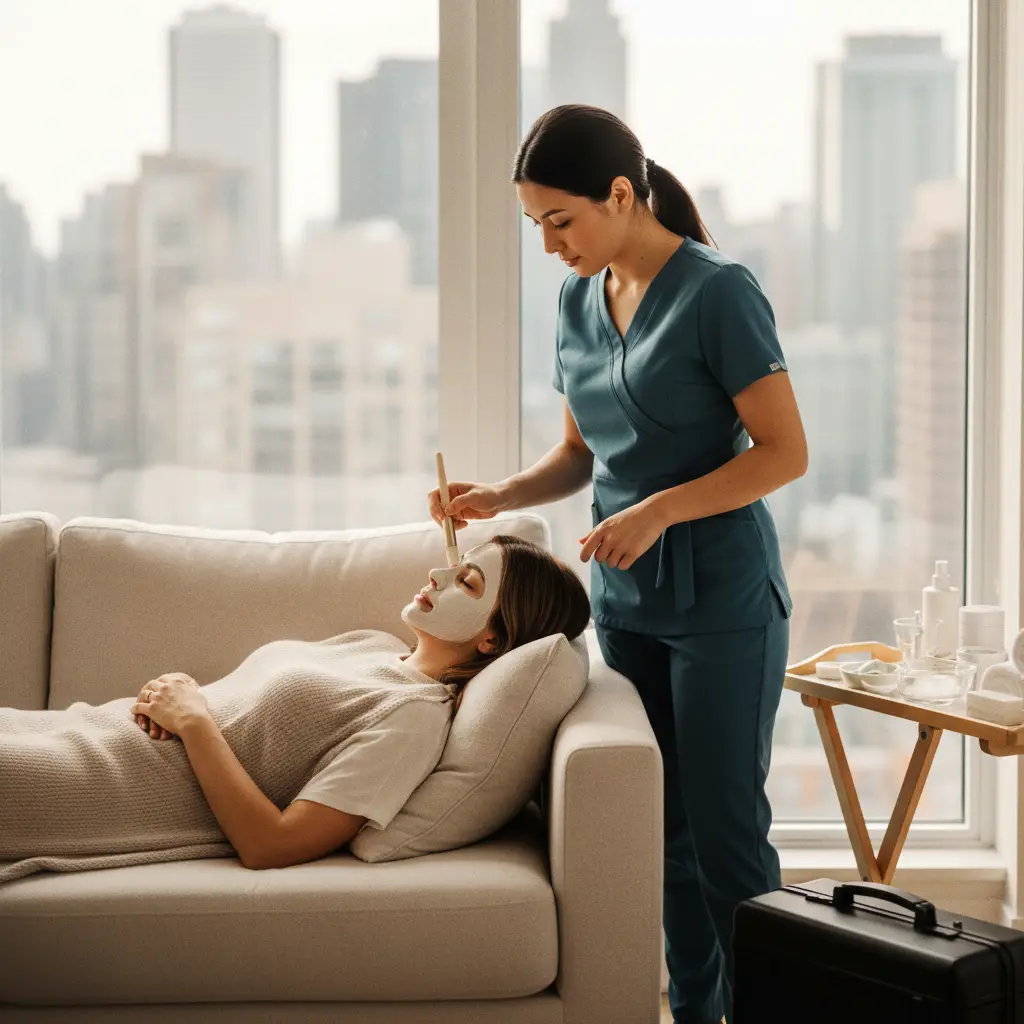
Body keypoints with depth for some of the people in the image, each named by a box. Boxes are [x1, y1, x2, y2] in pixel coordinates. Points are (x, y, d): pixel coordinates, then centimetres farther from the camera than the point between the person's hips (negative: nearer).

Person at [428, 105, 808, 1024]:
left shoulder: (717, 293, -13)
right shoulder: (579, 302, 8)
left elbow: (785, 451, -15)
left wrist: (658, 510, -23)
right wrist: (501, 495, -2)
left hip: (721, 598, -7)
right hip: (625, 598, 7)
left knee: (726, 828, -3)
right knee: (662, 830, 11)